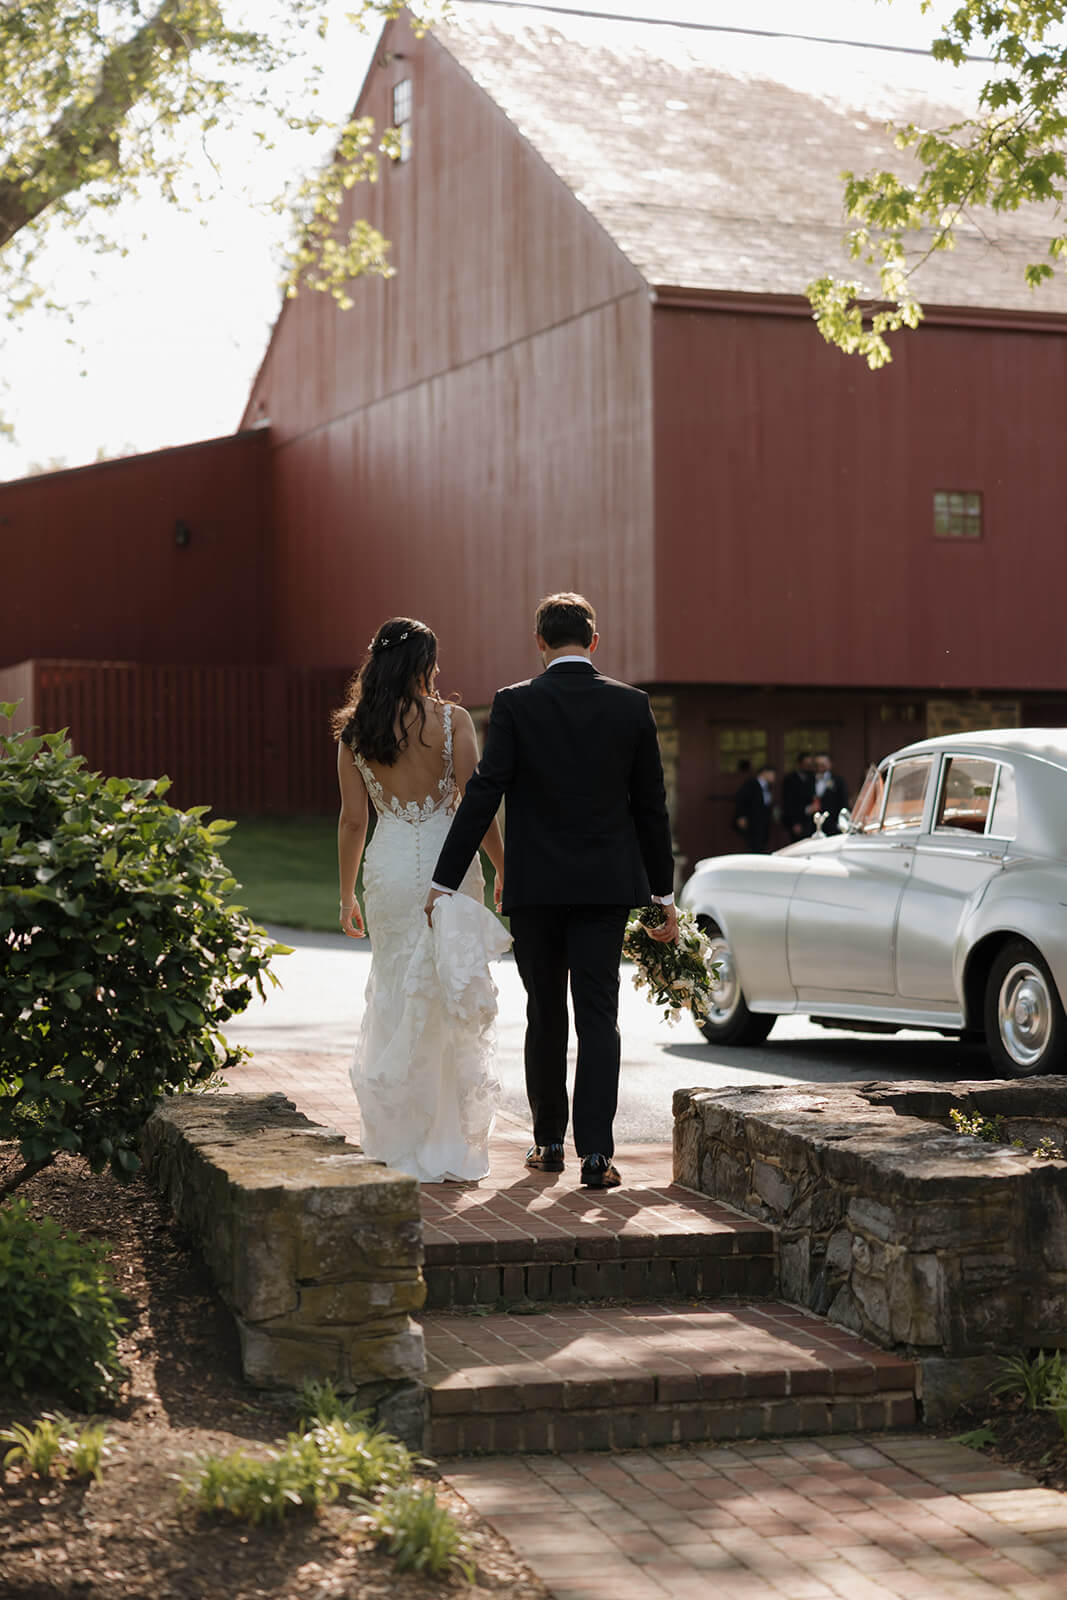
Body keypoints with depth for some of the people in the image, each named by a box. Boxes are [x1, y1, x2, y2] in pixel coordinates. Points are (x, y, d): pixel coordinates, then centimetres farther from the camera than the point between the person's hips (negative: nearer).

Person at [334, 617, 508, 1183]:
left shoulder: (355, 730, 3)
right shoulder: (452, 721, -5)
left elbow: (353, 820, 4)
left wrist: (346, 896, 12)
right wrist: (504, 869, 2)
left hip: (390, 870, 2)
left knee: (397, 996, 13)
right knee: (453, 1004, 5)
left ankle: (399, 1140, 16)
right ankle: (450, 1146, 8)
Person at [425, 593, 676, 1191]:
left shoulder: (515, 704, -5)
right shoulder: (632, 705, 1)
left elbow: (483, 797, -10)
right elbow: (651, 806, 5)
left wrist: (445, 881, -7)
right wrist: (664, 893, 12)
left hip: (536, 886, 0)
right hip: (606, 885, 1)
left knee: (546, 1016, 12)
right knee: (599, 1017, 1)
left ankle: (549, 1142, 22)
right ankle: (596, 1152, -8)